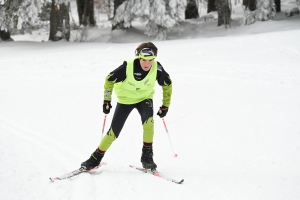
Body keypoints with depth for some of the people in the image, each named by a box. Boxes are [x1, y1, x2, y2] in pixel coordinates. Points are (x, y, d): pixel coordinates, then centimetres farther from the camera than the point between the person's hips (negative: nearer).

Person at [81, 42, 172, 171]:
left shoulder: (157, 68, -26)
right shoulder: (127, 67, -31)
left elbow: (167, 84, -6)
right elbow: (109, 80, -13)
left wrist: (165, 105, -4)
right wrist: (107, 101, -10)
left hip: (144, 98, 1)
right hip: (125, 99, -1)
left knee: (148, 119, -30)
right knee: (114, 131, -3)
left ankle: (147, 156, -16)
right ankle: (96, 157, 18)